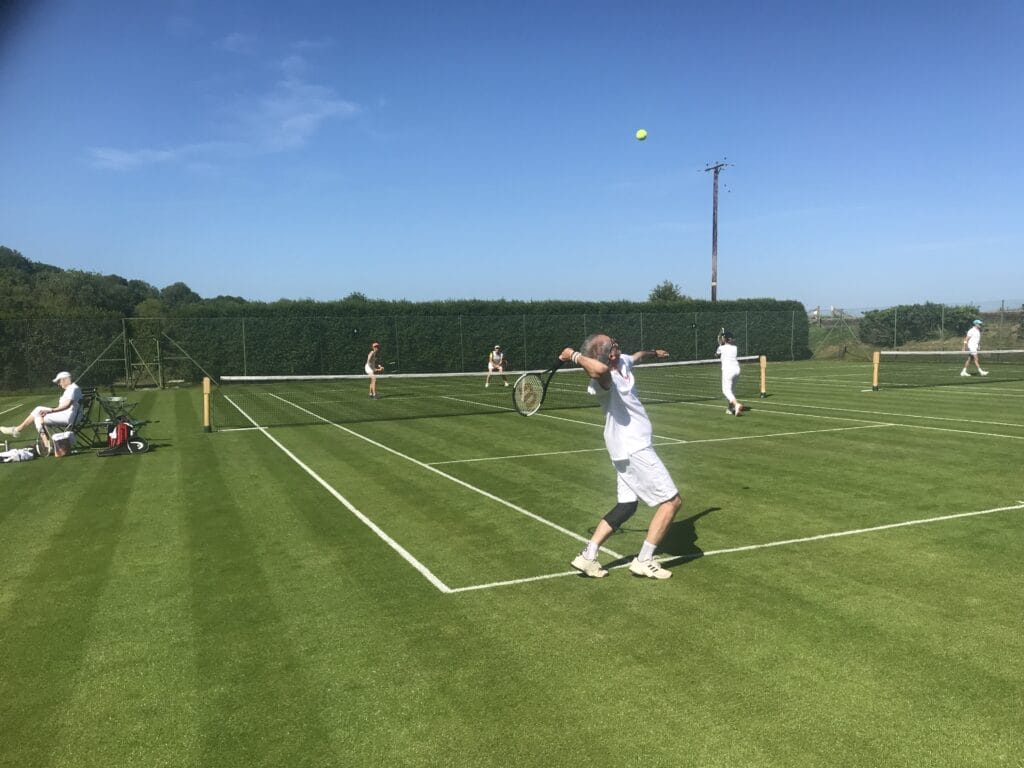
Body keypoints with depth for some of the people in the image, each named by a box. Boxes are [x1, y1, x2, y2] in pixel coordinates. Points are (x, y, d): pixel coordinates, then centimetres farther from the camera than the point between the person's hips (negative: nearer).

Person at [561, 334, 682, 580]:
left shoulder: (623, 362, 5)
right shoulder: (605, 378, -24)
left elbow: (638, 355, 29)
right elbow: (600, 368, -50)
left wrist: (653, 352, 49)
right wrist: (575, 356, -33)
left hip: (632, 448, 9)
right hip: (634, 449, -9)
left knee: (626, 505, 11)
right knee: (672, 501, -3)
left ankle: (588, 556, 9)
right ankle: (644, 561, 2)